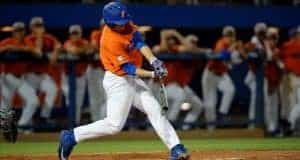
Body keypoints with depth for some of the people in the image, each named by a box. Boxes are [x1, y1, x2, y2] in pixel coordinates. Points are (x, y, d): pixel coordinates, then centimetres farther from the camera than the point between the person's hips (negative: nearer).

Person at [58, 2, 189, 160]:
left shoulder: (126, 24, -3)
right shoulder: (110, 40, -26)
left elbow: (140, 43, -13)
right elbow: (128, 68, -24)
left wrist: (153, 60, -30)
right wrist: (152, 74, -33)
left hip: (133, 79, 8)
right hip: (118, 81, -8)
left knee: (155, 110, -1)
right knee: (114, 124, -9)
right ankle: (71, 137, 3)